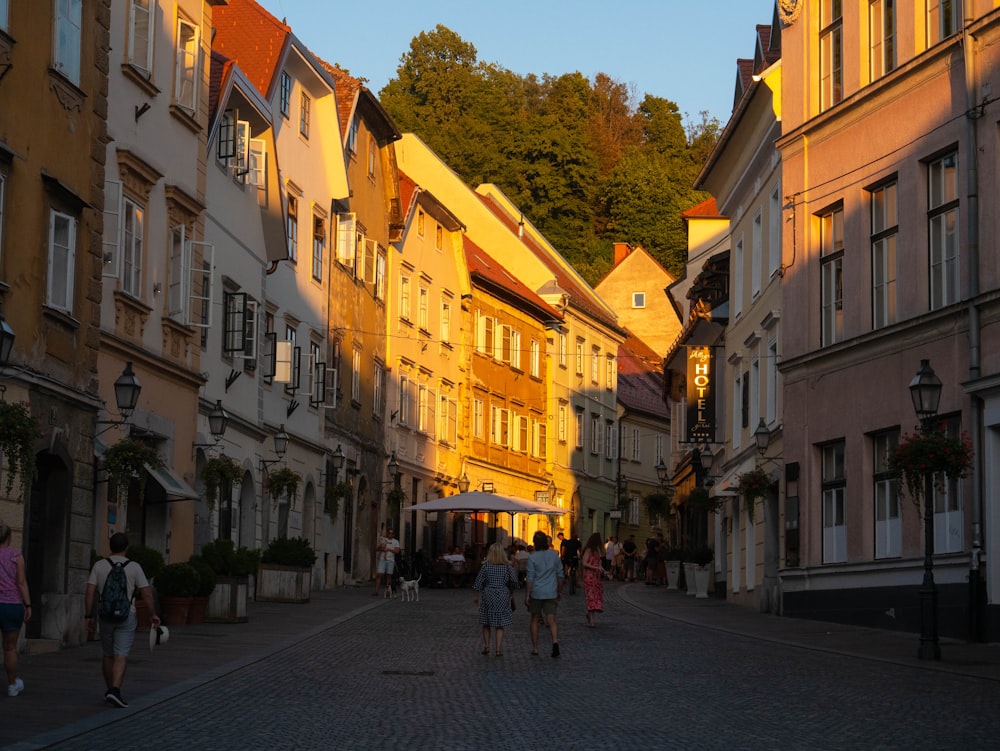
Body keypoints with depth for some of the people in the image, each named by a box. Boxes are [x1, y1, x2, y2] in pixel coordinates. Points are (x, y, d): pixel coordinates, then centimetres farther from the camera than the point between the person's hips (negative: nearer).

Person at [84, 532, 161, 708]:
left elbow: (90, 593, -4)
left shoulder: (99, 566, -1)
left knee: (108, 655, 18)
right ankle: (115, 691, -24)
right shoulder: (134, 567, -6)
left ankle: (110, 691, 27)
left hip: (106, 617, 3)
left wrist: (89, 616, 3)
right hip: (126, 617, -3)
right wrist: (154, 615, 6)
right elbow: (147, 594, -6)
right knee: (121, 657, -8)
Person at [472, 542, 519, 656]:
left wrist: (476, 595, 9)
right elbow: (514, 581, -3)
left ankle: (486, 646, 10)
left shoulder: (486, 566, -6)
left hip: (488, 595, -1)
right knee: (500, 624, 6)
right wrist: (509, 591, 15)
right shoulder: (507, 566, -4)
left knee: (486, 622, 15)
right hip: (503, 596, 1)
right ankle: (498, 649, 1)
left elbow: (479, 582, -3)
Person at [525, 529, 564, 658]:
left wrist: (527, 595, -5)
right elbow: (560, 575, 8)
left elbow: (530, 579, -10)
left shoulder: (533, 557, -8)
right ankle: (555, 641, -25)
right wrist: (559, 591, 19)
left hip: (536, 593, -2)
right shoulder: (554, 555, 2)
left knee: (535, 620, 13)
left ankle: (535, 648, 16)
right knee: (551, 620, 0)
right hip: (551, 593, 2)